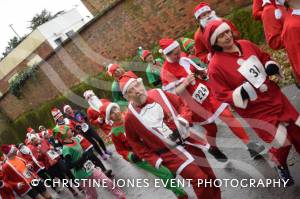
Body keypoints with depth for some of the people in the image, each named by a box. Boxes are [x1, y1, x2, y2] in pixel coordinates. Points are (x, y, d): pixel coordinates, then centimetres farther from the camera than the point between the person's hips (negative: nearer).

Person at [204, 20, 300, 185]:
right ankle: (280, 165, 30)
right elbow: (222, 96, -15)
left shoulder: (246, 45, 0)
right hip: (256, 110, -6)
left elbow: (264, 57, 17)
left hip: (275, 97, 6)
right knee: (283, 141, -4)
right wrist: (240, 94, -30)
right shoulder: (215, 66, -18)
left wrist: (271, 66, -3)